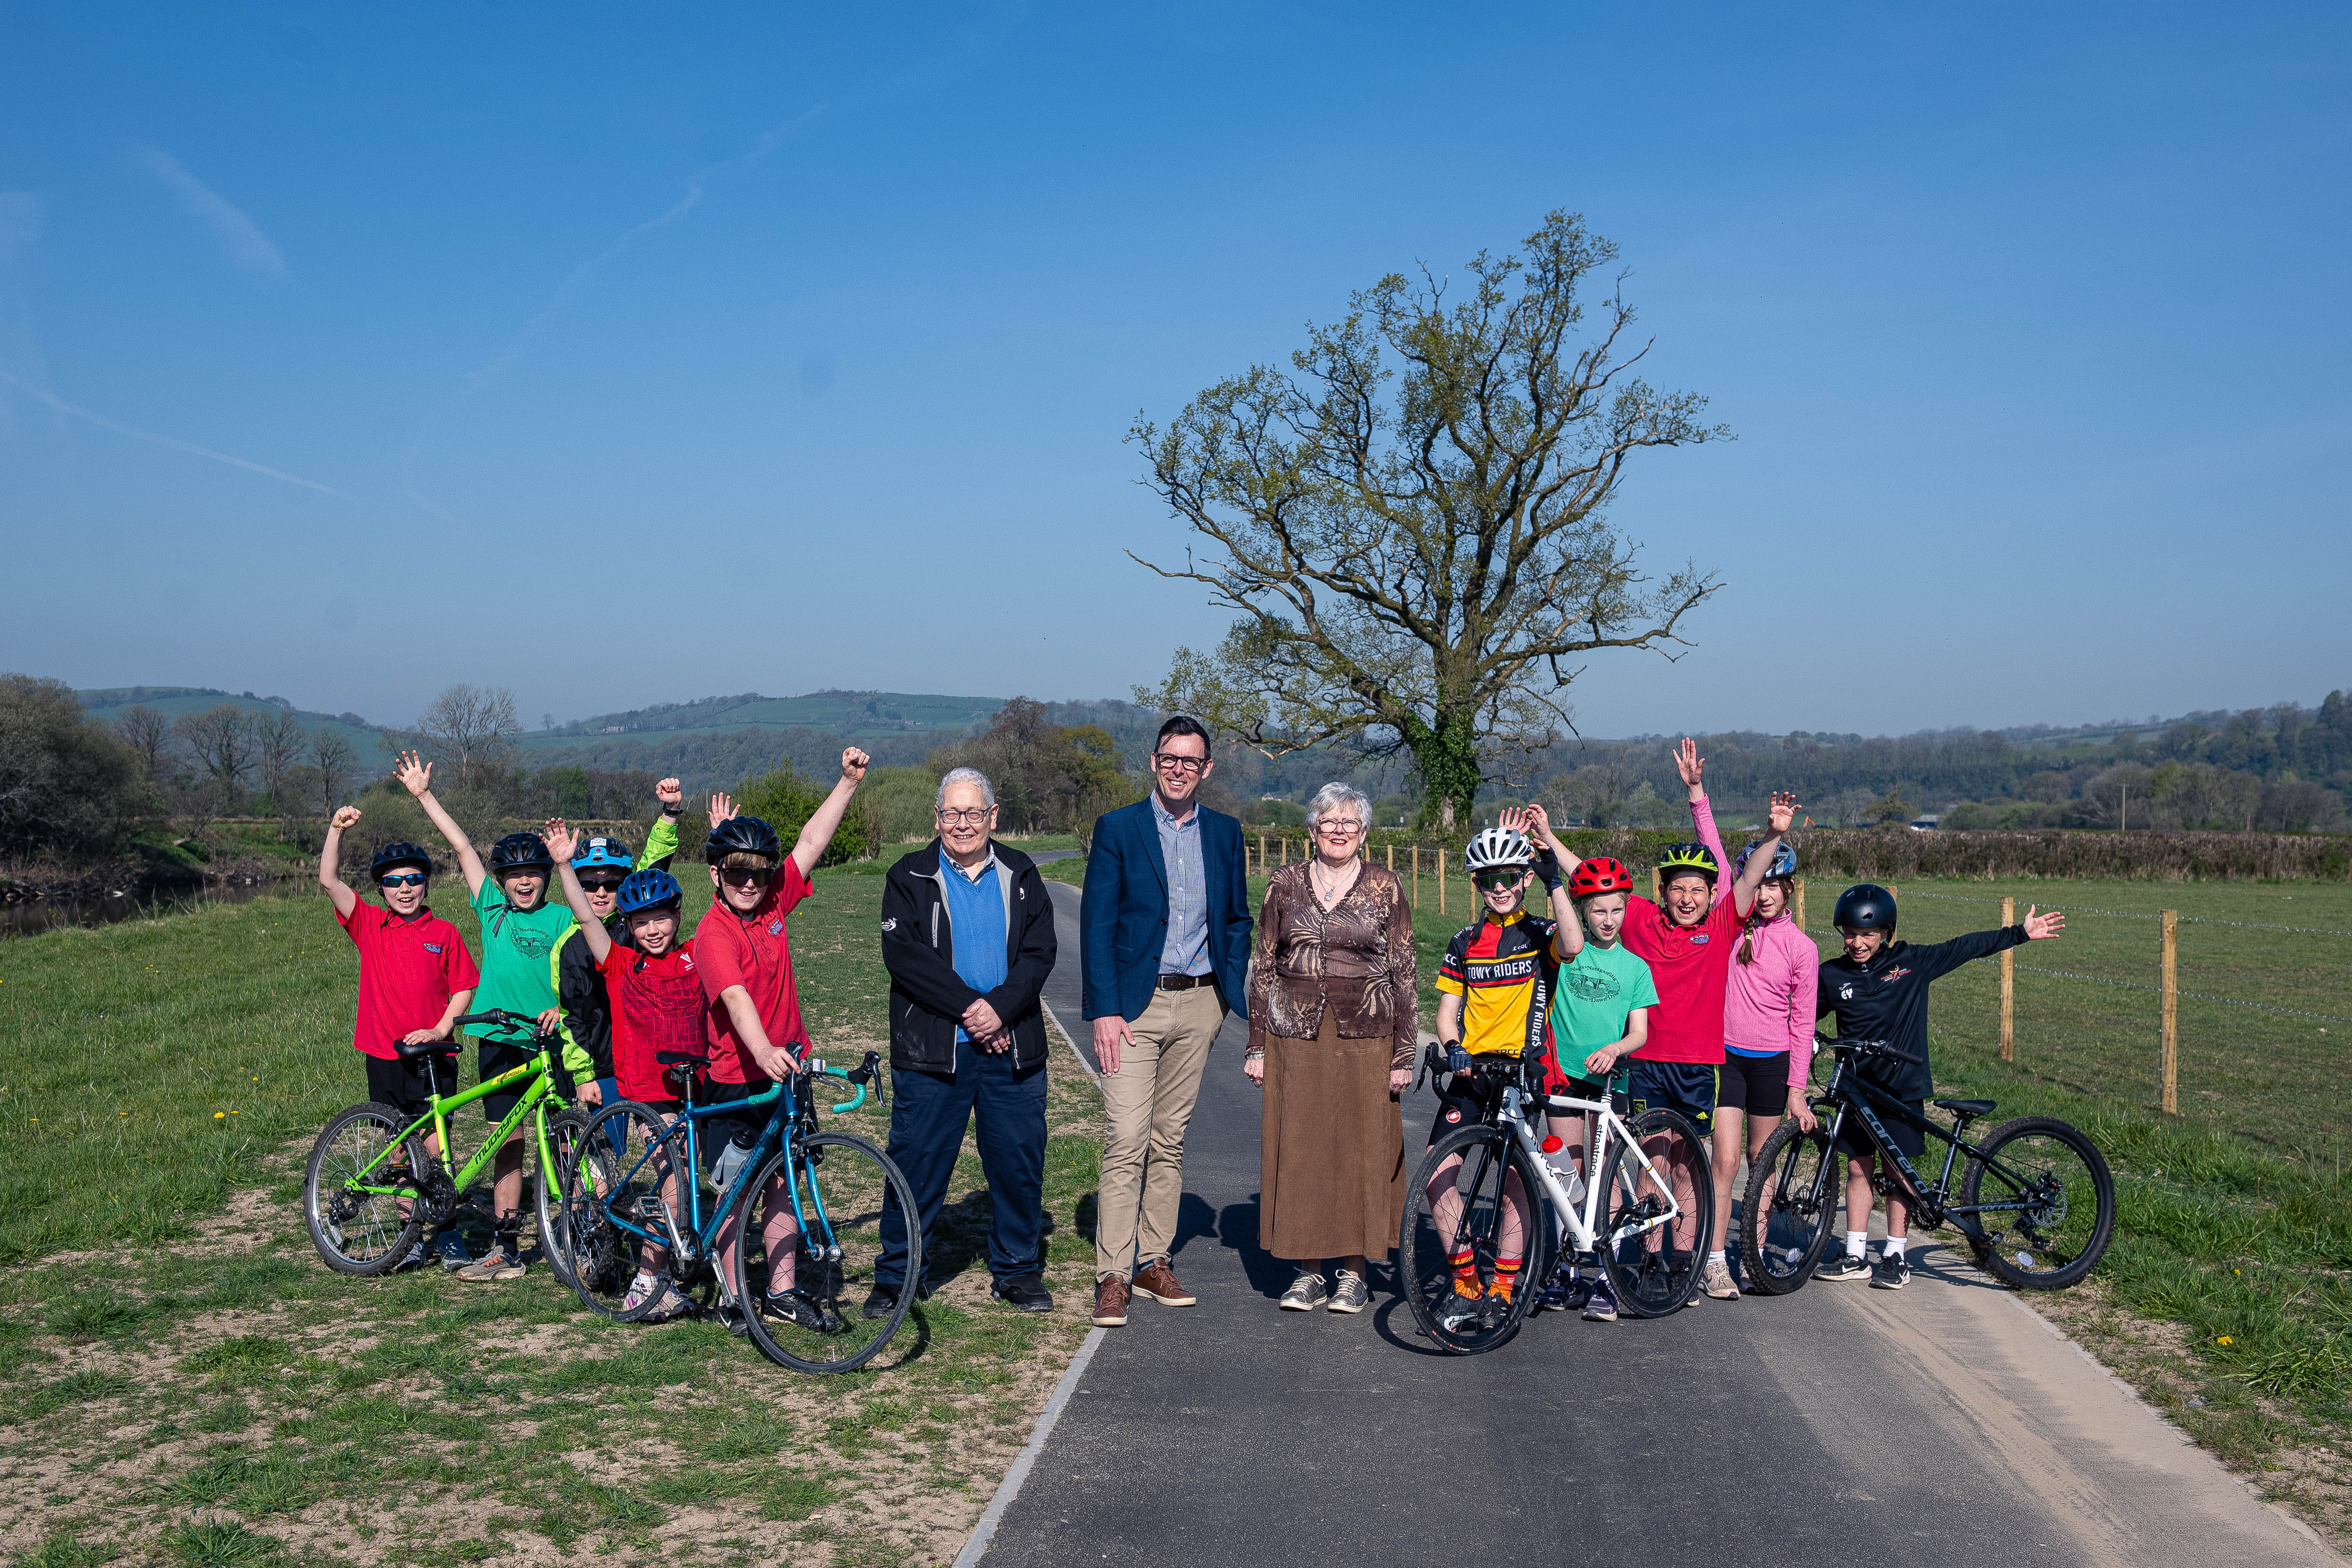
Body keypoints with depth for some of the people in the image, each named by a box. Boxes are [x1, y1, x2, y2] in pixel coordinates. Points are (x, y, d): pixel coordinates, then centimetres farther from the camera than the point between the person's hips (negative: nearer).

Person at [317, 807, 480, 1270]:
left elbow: (465, 986, 4)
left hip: (431, 1055, -2)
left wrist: (441, 1029, -8)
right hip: (384, 1055, 2)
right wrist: (337, 829, -13)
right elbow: (329, 880, -4)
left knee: (435, 1145, -1)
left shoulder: (444, 933, 1)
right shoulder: (369, 925, 3)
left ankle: (449, 1232, 10)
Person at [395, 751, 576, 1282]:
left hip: (550, 1039, -4)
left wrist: (561, 1008, -25)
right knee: (507, 1146, 8)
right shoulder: (493, 908, 10)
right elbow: (462, 846, 10)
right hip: (499, 1040, 4)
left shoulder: (560, 917, 1)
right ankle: (506, 1249, 14)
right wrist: (423, 794, 13)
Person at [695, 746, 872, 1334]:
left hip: (785, 1068, 6)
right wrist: (763, 1050, -50)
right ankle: (732, 1298, 17)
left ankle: (783, 1291, 21)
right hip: (735, 1080, -6)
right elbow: (736, 997, -34)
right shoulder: (713, 933, -19)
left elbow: (812, 842, 4)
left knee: (783, 1182, 11)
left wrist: (849, 781, -1)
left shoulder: (773, 903, 0)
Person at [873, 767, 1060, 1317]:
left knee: (1019, 1162, 6)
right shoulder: (910, 878, 3)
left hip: (1013, 1049, 2)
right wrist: (969, 1007, -16)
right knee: (917, 1162, 1)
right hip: (931, 1050, -2)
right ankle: (897, 1276, 13)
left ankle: (1017, 1269, 21)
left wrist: (1000, 1007, -15)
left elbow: (1040, 952, 1)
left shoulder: (1021, 875, 10)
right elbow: (903, 953, -9)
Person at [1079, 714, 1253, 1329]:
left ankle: (1155, 1263, 20)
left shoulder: (1225, 833, 9)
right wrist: (1104, 1011, -13)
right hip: (1134, 1005, -4)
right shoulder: (1117, 828, -2)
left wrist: (1231, 994, 5)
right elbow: (1096, 925, -6)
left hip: (1198, 1004, 4)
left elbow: (1237, 920, 16)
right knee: (1126, 1143, -8)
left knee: (1170, 1141, 11)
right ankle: (1112, 1277, -3)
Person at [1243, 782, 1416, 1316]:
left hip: (1364, 1039, -1)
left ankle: (1354, 1271, 14)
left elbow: (1403, 974, 3)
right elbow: (1263, 968, 9)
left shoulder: (1385, 888, 2)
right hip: (1295, 1037, 2)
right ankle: (1309, 1272, 13)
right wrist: (1257, 1047, 5)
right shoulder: (1286, 885, 7)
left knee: (1362, 1150, 1)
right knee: (1298, 1150, 3)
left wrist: (1404, 1053, -2)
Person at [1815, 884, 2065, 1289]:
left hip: (1901, 1086, -2)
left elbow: (1965, 947, 2)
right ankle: (1855, 1256, 14)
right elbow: (1805, 1014, 10)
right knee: (1858, 1168, 7)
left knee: (1897, 1171, 3)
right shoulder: (1833, 975, 0)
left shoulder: (1912, 963, -4)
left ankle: (1896, 1257, 13)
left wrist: (2021, 933, 5)